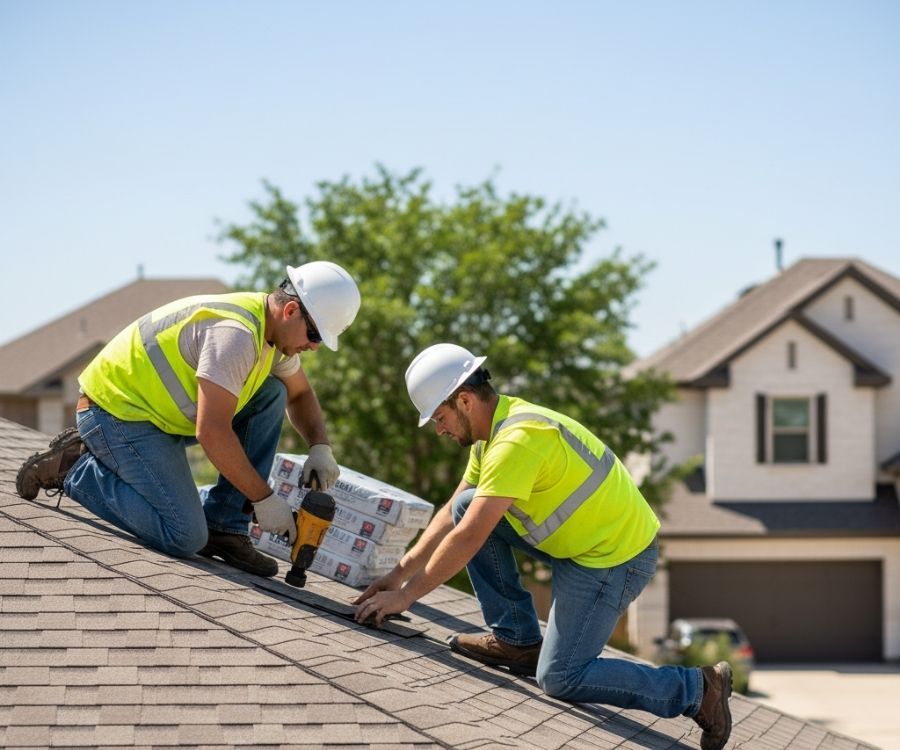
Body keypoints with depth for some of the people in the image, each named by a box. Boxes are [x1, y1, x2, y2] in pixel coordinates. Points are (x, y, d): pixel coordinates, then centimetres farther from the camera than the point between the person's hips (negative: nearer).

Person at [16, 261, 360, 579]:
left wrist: (321, 448, 2)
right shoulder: (236, 333, -27)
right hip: (117, 413, -10)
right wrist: (264, 498, -22)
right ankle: (75, 468, -1)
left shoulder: (275, 328, 4)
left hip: (159, 409, 10)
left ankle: (224, 527, 0)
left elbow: (300, 393, 22)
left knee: (272, 394, 0)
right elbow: (212, 432, -31)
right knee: (185, 538, -18)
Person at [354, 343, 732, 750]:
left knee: (559, 679, -13)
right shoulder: (494, 426, 5)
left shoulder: (518, 440, -26)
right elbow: (452, 515, 15)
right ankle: (517, 640, 10)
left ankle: (696, 689, -2)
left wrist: (405, 595, -19)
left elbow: (469, 538, -27)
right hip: (579, 541, 10)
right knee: (468, 506, 5)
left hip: (616, 558, -10)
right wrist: (399, 574, 10)